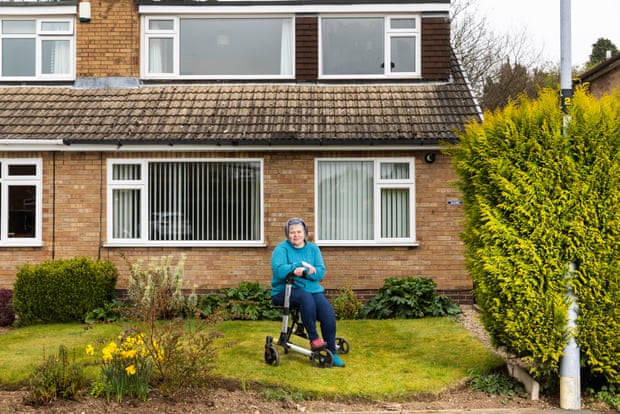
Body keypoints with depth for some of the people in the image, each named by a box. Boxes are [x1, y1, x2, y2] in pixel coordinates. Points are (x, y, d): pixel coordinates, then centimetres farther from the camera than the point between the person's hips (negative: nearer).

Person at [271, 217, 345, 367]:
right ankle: (314, 339, -24)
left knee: (328, 312, -24)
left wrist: (303, 271, -19)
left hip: (312, 288, 4)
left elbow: (321, 272, -2)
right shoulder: (282, 248, 1)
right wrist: (301, 264, -19)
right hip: (285, 291, -3)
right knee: (306, 297, -37)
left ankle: (332, 353, -15)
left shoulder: (313, 248, 12)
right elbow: (278, 270, -18)